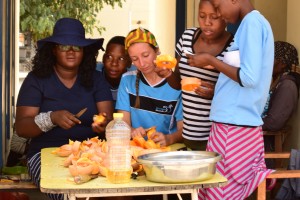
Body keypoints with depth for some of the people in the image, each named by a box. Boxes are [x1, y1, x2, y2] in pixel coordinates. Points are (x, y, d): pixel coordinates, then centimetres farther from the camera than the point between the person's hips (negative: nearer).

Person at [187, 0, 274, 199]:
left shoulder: (252, 22, -12)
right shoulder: (256, 23, 16)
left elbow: (249, 78, -20)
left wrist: (211, 61, -10)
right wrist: (215, 89, 16)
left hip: (234, 126, -9)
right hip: (238, 123, 9)